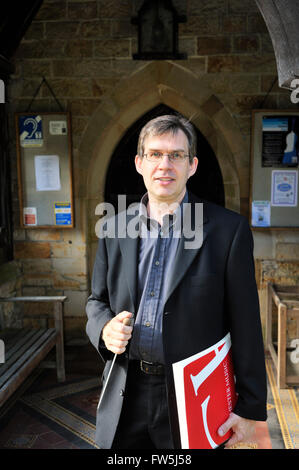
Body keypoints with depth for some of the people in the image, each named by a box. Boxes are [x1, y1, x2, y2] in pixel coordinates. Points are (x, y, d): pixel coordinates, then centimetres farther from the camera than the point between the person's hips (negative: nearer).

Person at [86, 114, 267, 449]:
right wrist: (105, 328, -10)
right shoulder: (114, 229, 3)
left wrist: (249, 408, -6)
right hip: (125, 396, 4)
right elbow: (97, 299, 12)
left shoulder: (228, 229, -9)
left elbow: (245, 325, -8)